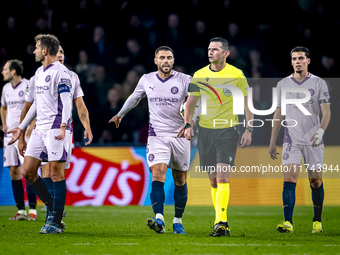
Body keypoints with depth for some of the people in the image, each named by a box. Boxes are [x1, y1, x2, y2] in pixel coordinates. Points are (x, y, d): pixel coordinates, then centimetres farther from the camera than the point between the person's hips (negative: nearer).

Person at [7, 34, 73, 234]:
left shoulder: (60, 71, -8)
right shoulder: (39, 72, 20)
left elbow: (67, 101, -16)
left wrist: (63, 125, -30)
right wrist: (22, 128, 29)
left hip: (55, 128, -9)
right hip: (40, 128, 9)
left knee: (56, 173, -9)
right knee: (28, 172, 3)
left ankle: (56, 222, -6)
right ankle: (53, 208, 15)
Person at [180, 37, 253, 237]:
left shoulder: (237, 75, -3)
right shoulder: (199, 75, 5)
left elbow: (247, 103, 4)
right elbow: (191, 102, 13)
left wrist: (249, 130, -1)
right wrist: (187, 124, -1)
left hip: (228, 131, -4)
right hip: (205, 131, 4)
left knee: (222, 177, -17)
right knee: (213, 180, 7)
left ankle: (220, 222, -21)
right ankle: (222, 223, 16)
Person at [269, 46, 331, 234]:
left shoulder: (319, 83, 1)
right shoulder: (283, 84, 8)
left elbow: (326, 112, -3)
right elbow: (278, 114, 13)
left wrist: (321, 131, -21)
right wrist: (272, 141, 11)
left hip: (313, 141, -1)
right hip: (292, 140, 1)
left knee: (316, 181, 2)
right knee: (289, 179, -12)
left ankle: (317, 221, 15)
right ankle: (288, 222, -17)